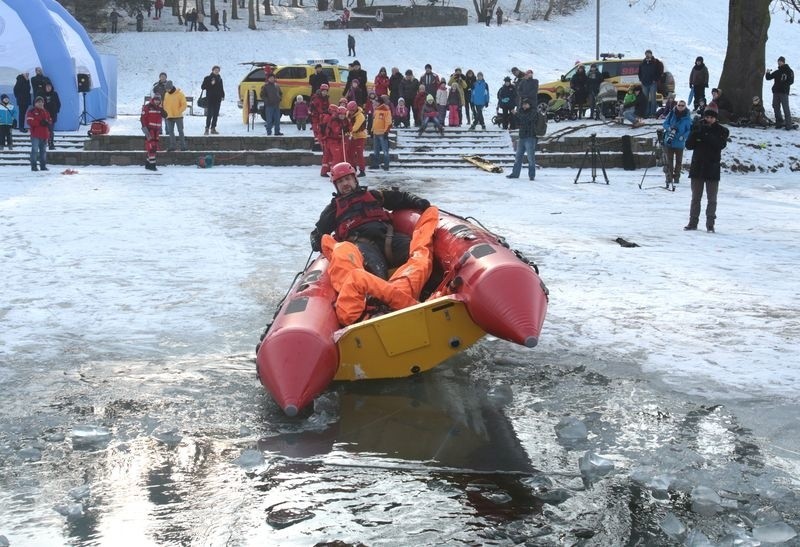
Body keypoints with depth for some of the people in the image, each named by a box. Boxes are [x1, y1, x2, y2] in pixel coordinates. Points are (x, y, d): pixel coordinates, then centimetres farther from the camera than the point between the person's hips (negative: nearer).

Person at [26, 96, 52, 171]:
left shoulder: (46, 112, 18)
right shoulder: (31, 111, -1)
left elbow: (50, 121, 17)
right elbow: (30, 121, -12)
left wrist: (47, 123, -8)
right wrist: (40, 123, -19)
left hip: (44, 135, 6)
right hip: (35, 135, -6)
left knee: (43, 151, 9)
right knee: (35, 150, -8)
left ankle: (43, 166, 14)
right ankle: (33, 166, -6)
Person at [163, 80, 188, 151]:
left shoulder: (179, 94, -7)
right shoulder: (166, 94, 8)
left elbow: (184, 105, -7)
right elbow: (165, 104, 17)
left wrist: (179, 111, -13)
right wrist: (166, 112, 5)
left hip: (178, 116, -5)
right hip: (169, 117, 5)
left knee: (180, 131, -1)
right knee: (170, 131, 6)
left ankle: (183, 146, 1)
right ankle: (172, 146, 10)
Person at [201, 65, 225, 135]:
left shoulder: (219, 79, 14)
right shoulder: (207, 78, 0)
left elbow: (221, 89, 18)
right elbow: (202, 87, -4)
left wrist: (222, 96, 4)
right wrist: (211, 84, -15)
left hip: (218, 99, 5)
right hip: (210, 99, -5)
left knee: (216, 114, 6)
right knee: (209, 114, -13)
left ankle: (213, 128, 11)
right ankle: (207, 129, -13)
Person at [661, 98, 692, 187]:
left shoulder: (687, 117, -2)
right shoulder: (671, 114, 1)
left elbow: (690, 130, 0)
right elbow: (665, 123, 6)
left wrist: (683, 136, -16)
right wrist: (670, 128, -16)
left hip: (680, 143, 0)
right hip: (669, 141, 0)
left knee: (678, 160, 8)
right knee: (669, 160, -2)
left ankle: (676, 177, 19)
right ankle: (669, 176, 2)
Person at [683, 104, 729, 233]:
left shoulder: (721, 130, 0)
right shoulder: (697, 128, 5)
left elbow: (721, 144, -17)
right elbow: (689, 145, -2)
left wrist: (707, 135, -23)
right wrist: (697, 134, -18)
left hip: (712, 168, -2)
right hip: (697, 166, 2)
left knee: (712, 199, 2)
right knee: (695, 197, 8)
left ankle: (710, 223, 4)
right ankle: (693, 222, 13)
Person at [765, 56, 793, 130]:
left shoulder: (789, 71, -1)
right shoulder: (777, 72, 15)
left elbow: (791, 81, -7)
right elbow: (769, 78, 14)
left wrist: (784, 84, -18)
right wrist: (768, 73, -4)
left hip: (784, 92, -6)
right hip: (776, 92, 6)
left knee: (786, 108, -10)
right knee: (776, 108, 7)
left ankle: (789, 124, -11)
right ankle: (779, 122, 16)